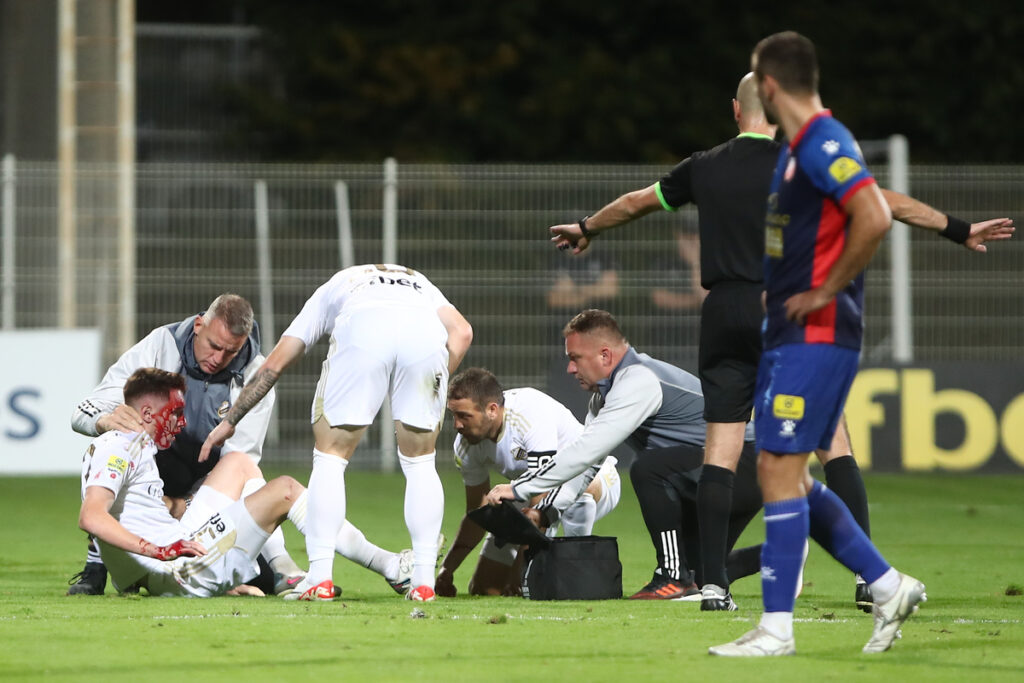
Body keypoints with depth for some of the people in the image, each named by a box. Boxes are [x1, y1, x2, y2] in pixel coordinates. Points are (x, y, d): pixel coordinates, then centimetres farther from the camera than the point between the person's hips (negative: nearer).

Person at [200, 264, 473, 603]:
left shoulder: (331, 289, 41)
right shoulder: (422, 285, 42)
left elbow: (275, 363, 40)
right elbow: (462, 332, 21)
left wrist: (230, 421, 48)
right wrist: (434, 393, 23)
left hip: (362, 333, -1)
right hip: (427, 335, 1)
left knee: (330, 457, 14)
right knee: (419, 462, 18)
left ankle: (320, 578, 5)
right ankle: (424, 581, 12)